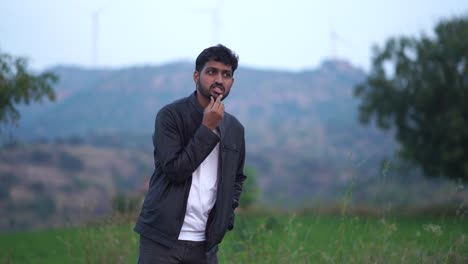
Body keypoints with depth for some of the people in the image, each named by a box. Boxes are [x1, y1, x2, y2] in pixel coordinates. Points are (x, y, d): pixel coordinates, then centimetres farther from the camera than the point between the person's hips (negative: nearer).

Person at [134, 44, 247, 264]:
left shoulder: (234, 129, 11)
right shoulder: (171, 116, -6)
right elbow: (175, 170, -15)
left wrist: (227, 214, 8)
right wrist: (208, 128, -14)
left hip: (205, 244, 5)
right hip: (163, 239, -5)